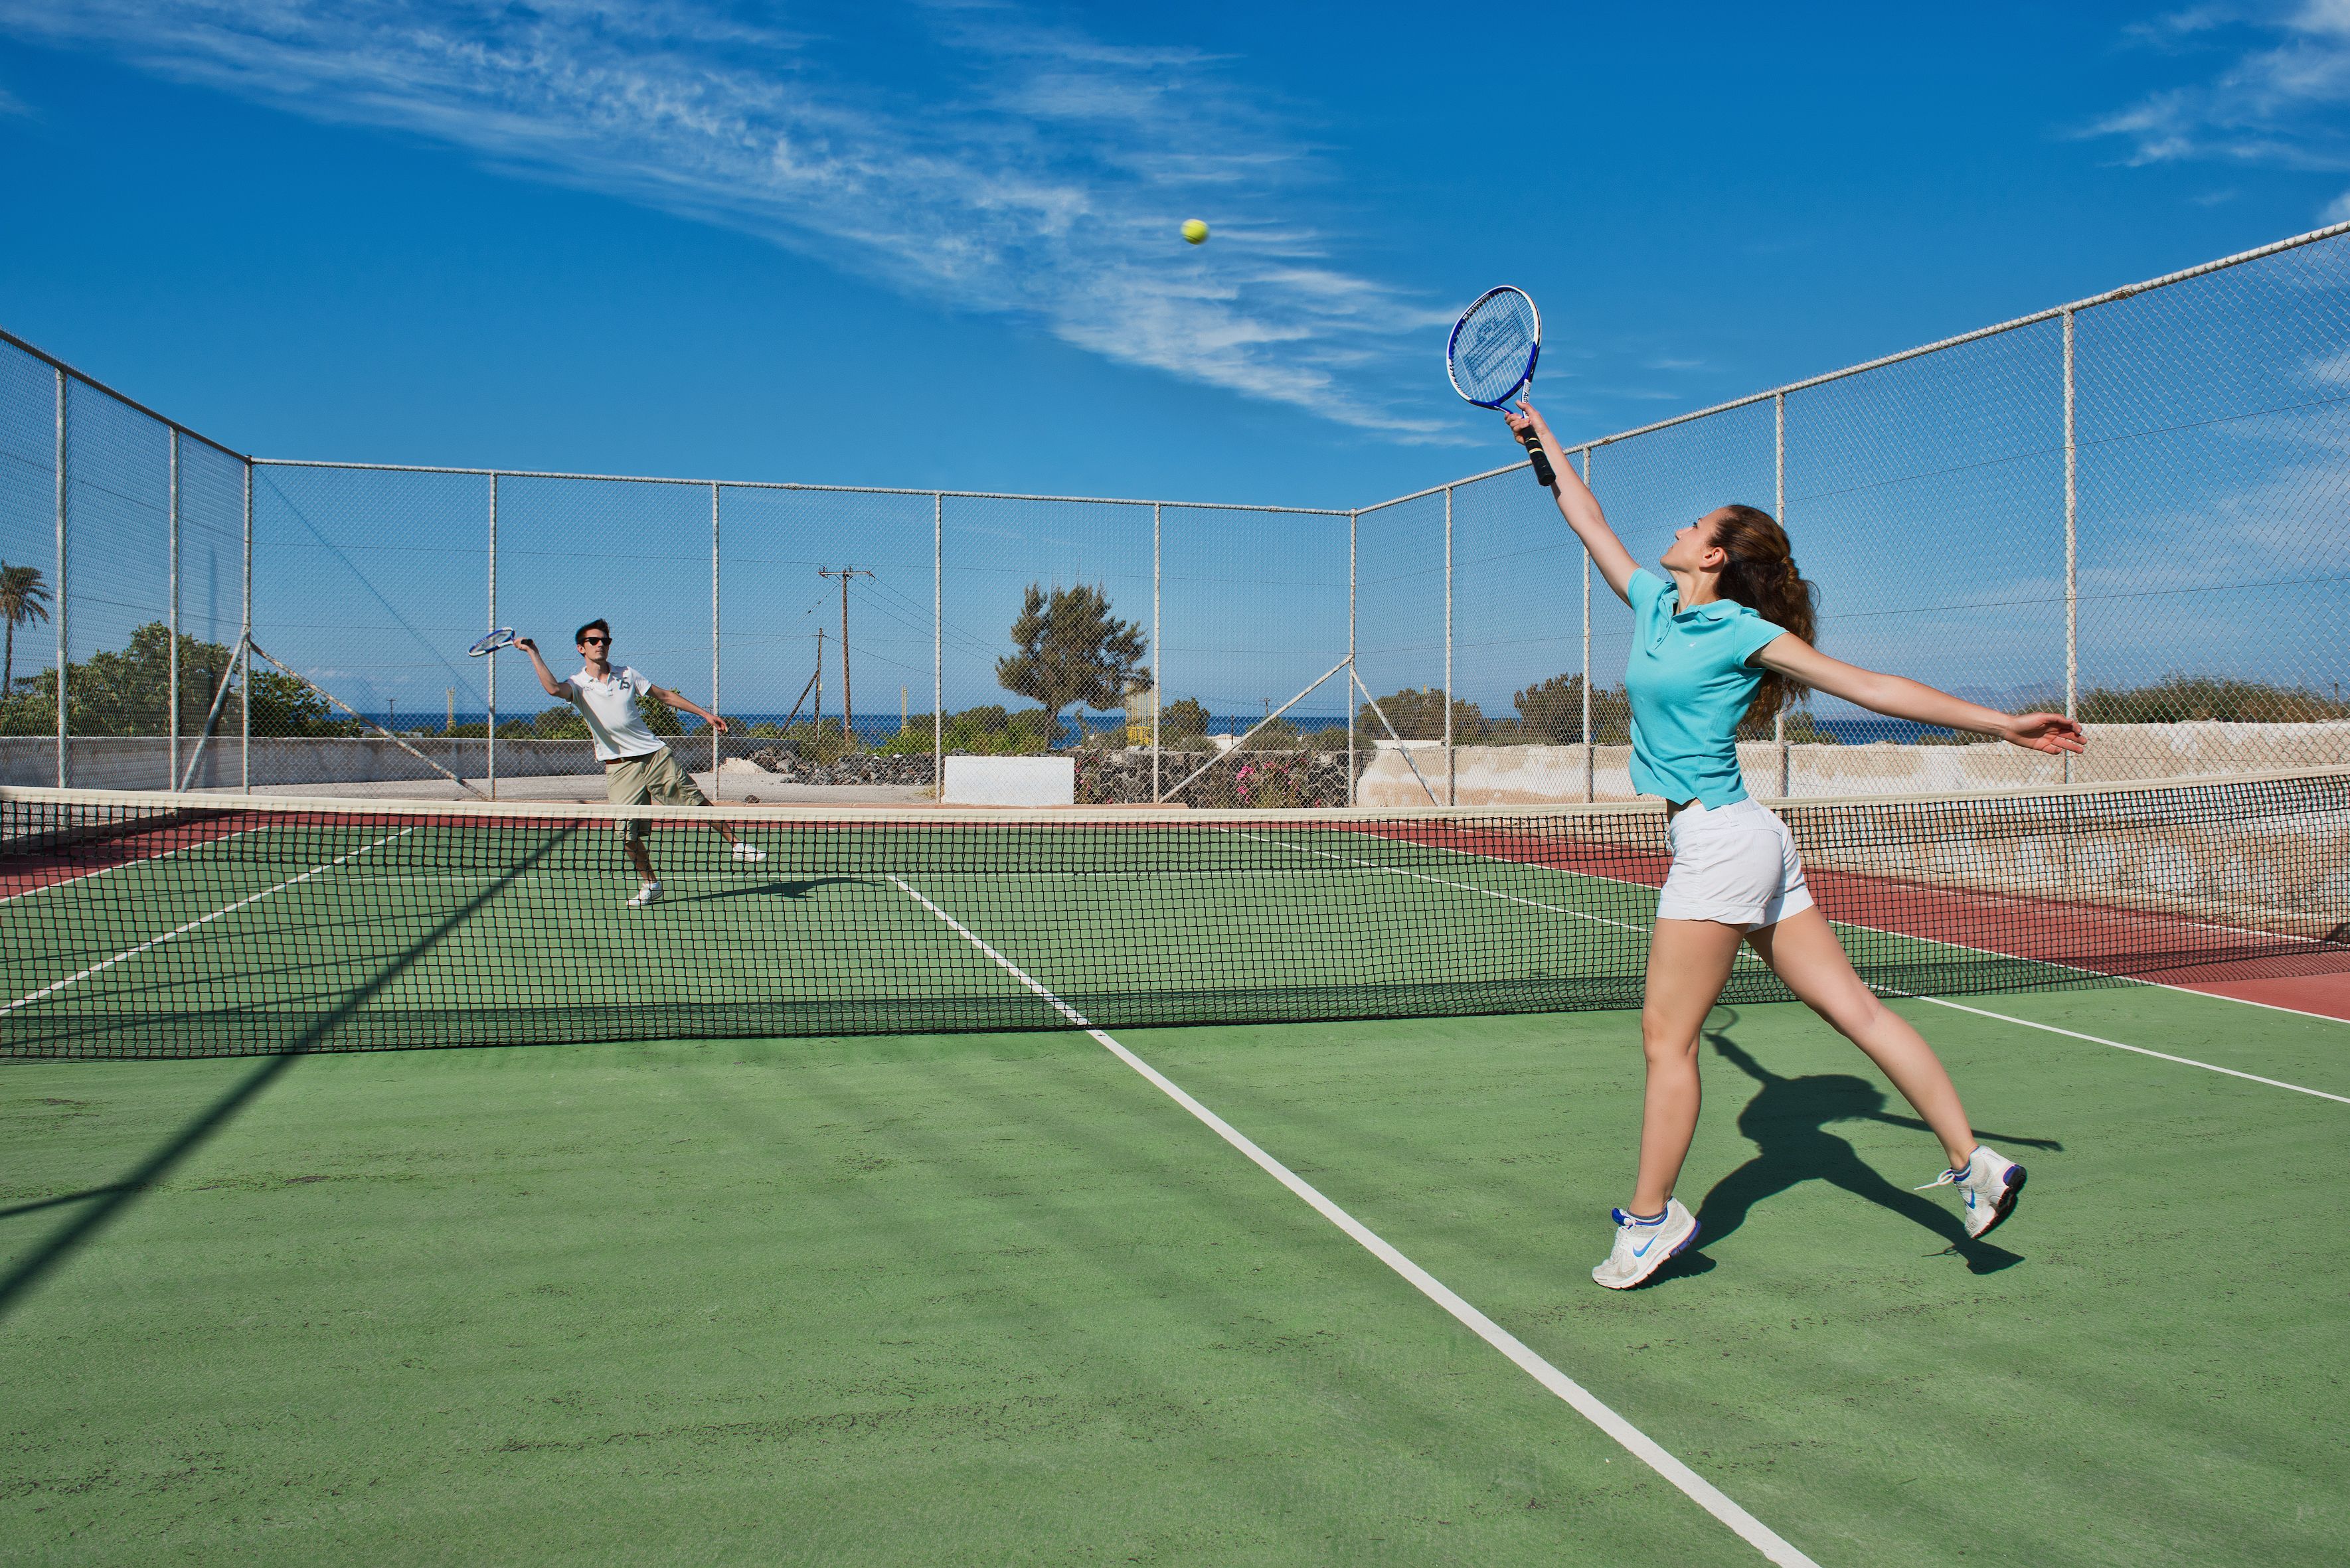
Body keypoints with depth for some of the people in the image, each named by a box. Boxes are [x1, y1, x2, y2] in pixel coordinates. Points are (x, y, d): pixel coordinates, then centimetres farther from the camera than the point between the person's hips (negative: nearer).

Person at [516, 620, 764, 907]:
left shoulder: (627, 675, 7)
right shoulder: (577, 685, -2)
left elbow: (665, 695, 15)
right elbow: (553, 688, -27)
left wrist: (704, 713, 15)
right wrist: (533, 653, -26)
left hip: (656, 755, 2)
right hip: (619, 767, -2)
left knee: (696, 801, 0)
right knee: (628, 832, -6)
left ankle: (735, 844, 18)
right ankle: (650, 884, 12)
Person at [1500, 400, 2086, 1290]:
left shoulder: (1741, 631, -8)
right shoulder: (1653, 605, 13)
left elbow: (1869, 686, -7)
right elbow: (1589, 522, 24)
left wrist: (1999, 725, -9)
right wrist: (1541, 438, 29)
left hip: (1722, 841, -8)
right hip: (1746, 845, 8)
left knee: (1666, 1040, -1)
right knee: (1856, 1009, 7)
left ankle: (1651, 1218, 10)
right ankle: (1972, 1163, 11)